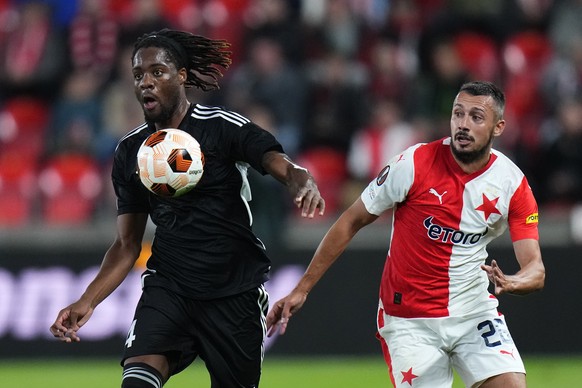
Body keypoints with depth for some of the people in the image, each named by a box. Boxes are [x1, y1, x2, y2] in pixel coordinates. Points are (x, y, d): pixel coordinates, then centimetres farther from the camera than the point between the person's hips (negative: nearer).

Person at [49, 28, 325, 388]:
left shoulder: (224, 127, -7)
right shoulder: (131, 150, 6)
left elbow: (285, 168, -19)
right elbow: (128, 245, 12)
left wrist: (304, 185, -44)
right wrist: (87, 302, -1)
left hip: (236, 290, -2)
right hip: (167, 287, 2)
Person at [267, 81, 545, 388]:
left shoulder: (513, 184, -7)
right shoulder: (415, 163, -13)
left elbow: (535, 270, -10)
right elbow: (351, 222, -3)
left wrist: (511, 283, -35)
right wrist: (302, 289, -2)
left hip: (475, 312, 2)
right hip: (409, 320, -2)